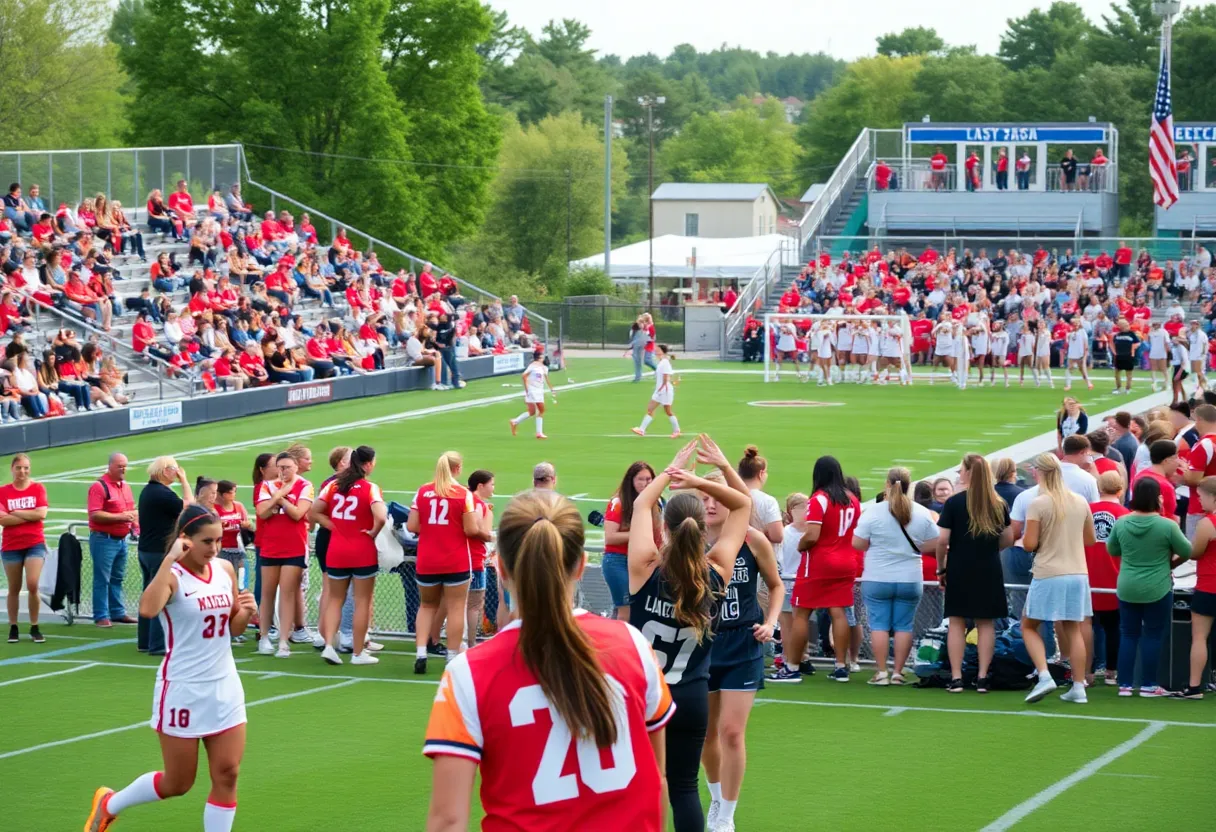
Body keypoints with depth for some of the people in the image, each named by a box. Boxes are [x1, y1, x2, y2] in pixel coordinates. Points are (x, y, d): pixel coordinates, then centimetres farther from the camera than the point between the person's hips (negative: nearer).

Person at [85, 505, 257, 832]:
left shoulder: (225, 569, 3)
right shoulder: (173, 575, -16)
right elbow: (148, 608, -38)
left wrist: (247, 612, -6)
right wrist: (170, 559, -35)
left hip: (225, 688, 6)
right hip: (183, 691, -6)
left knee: (227, 775, 0)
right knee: (177, 784, 6)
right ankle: (109, 804, 33)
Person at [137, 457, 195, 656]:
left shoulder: (147, 491, 11)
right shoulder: (163, 494, -18)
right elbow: (189, 507, -15)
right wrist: (184, 480, -10)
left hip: (146, 549, 10)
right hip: (160, 552, -10)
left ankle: (145, 641, 21)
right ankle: (158, 645, -6)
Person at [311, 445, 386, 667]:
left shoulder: (333, 485, 3)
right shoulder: (370, 488, -12)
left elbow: (313, 513, 1)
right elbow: (381, 517, -27)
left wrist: (333, 525, 4)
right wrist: (373, 532, -9)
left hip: (335, 551, 4)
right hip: (362, 551, -4)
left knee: (335, 599, 15)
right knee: (362, 601, 6)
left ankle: (329, 645, 0)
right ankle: (359, 653, 9)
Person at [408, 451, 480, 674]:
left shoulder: (422, 492, 0)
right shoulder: (463, 494, -10)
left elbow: (412, 526, -2)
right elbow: (472, 530, -12)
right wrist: (478, 521, 8)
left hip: (427, 562, 3)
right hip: (456, 563, -3)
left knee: (427, 605, 16)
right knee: (455, 608, 6)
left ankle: (421, 652, 4)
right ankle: (453, 655, 7)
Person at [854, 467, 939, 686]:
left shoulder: (873, 513, -10)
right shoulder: (923, 514, -2)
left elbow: (858, 544, -7)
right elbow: (934, 546, 3)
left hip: (877, 579, -2)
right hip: (910, 580, 2)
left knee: (879, 625, 4)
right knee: (904, 626, 8)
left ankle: (881, 672, 3)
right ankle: (898, 673, 9)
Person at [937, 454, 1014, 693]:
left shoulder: (954, 503, -9)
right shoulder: (998, 504, 1)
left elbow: (942, 540, -10)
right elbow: (1008, 539, 5)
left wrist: (941, 567, 3)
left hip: (959, 568, -2)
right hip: (989, 571, 2)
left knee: (957, 622, 5)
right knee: (985, 623, 7)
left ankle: (956, 678, 3)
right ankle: (983, 677, 6)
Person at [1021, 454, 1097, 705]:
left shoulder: (1038, 504, -12)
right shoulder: (1080, 502, 4)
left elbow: (1029, 544, -14)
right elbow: (1090, 539, 13)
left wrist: (1024, 539, 7)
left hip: (1048, 575, -5)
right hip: (1077, 574, 5)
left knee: (1029, 626, 10)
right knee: (1074, 630, 11)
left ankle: (1044, 675, -8)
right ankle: (1078, 687, 8)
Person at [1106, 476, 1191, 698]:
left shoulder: (1121, 523, -5)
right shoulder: (1167, 525, -15)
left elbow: (1112, 550, 10)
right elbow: (1187, 551, -3)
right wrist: (1170, 558, 17)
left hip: (1127, 588, 3)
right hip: (1157, 589, -3)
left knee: (1128, 635, 12)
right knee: (1153, 636, 6)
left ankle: (1125, 684, 12)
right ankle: (1148, 685, 9)